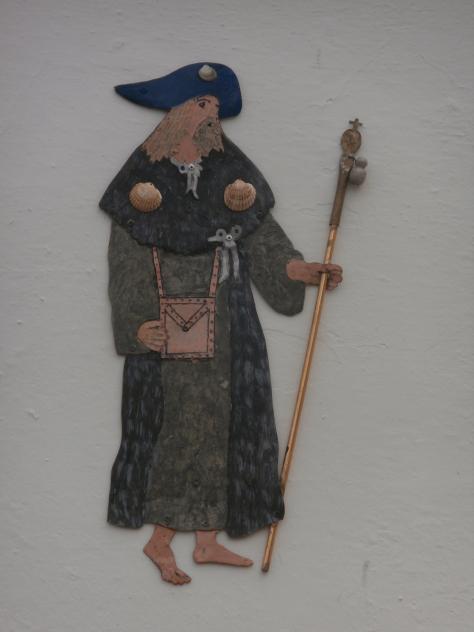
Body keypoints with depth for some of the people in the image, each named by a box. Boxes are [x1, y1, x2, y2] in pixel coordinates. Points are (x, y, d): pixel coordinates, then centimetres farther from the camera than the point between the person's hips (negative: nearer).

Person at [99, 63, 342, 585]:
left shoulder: (231, 172, 12)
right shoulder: (148, 173, 1)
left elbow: (261, 238, 9)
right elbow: (126, 256, -3)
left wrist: (303, 270, -6)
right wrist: (139, 319, -13)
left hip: (226, 322, 5)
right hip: (171, 321, -4)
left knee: (222, 419, 5)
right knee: (186, 420, -5)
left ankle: (207, 540, 17)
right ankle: (160, 539, 10)